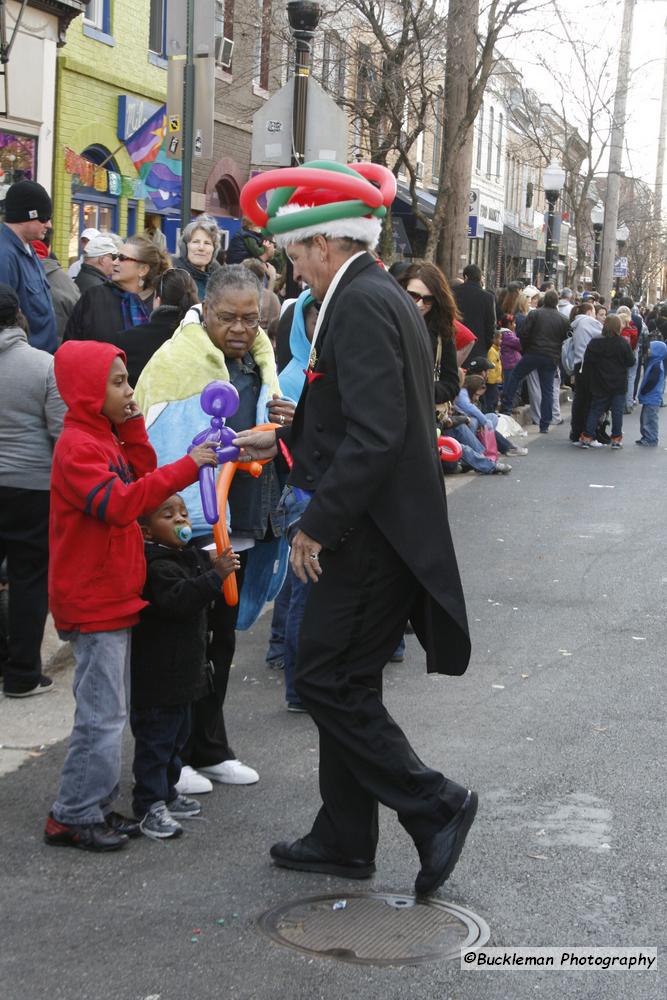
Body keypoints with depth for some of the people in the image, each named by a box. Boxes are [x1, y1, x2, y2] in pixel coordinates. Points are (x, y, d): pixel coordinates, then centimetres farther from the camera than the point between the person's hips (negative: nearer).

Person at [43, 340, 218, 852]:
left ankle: (97, 807, 23)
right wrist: (186, 468, -30)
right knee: (102, 714, -6)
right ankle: (72, 817, 3)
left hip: (114, 596, 10)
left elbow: (142, 479, 12)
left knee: (108, 711, 15)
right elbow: (118, 503, -28)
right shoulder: (77, 446, -17)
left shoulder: (105, 437, 15)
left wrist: (133, 427, 2)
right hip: (91, 601, -10)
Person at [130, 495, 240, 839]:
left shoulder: (188, 556, 12)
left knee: (177, 734, 20)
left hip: (179, 671, 10)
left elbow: (196, 602, 30)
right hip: (157, 676, -10)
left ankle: (167, 793, 32)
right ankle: (150, 806, 1)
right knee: (155, 737, -5)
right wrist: (215, 575, -40)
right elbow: (178, 600, -36)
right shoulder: (158, 566, -20)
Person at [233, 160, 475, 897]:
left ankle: (434, 808, 5)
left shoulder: (360, 305, -17)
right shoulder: (377, 297, 14)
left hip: (370, 534, -10)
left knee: (329, 683, -3)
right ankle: (343, 840, 25)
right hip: (378, 530, 10)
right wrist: (284, 440, 23)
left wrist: (317, 525, -20)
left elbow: (375, 434, -25)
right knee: (343, 684, 15)